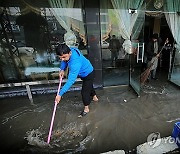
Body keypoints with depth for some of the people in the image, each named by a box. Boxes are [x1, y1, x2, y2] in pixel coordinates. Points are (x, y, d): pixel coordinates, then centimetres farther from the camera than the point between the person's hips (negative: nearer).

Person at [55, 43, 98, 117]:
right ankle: (94, 97, 55)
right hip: (84, 72, 9)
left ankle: (86, 109, 26)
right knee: (89, 85, 28)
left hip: (88, 74, -9)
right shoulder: (70, 50, -21)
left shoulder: (75, 63, -45)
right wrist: (62, 69, -16)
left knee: (84, 92, 0)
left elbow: (70, 81, -44)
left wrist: (60, 94, -41)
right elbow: (64, 61, 1)